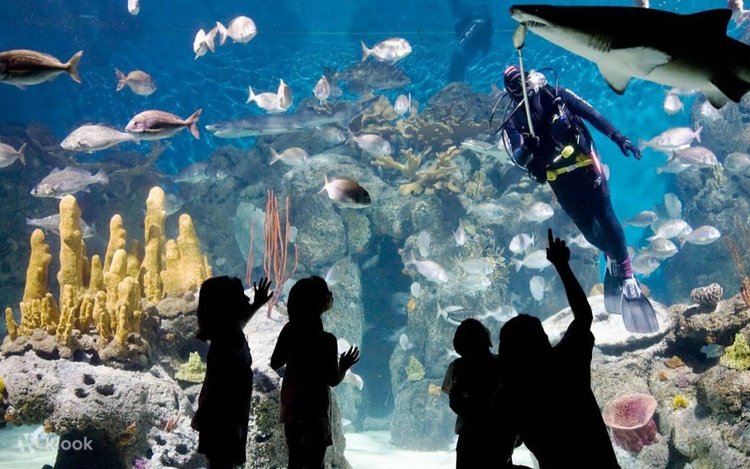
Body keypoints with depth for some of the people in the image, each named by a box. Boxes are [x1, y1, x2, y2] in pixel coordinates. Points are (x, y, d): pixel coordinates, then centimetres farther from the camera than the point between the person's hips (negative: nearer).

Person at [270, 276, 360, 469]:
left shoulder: (289, 330, -1)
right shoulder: (326, 339, -20)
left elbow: (275, 364, 9)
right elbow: (333, 380, -15)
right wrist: (344, 366, 5)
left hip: (291, 406, 6)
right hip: (314, 409, -6)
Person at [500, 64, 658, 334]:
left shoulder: (557, 95, -1)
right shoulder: (514, 122, -3)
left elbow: (591, 114, 1)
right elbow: (519, 159, -15)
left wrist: (617, 137, -7)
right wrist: (526, 148, -38)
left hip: (585, 166, -1)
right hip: (559, 179, 1)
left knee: (606, 218, -6)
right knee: (587, 228, 7)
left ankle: (628, 277, 4)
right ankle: (612, 255, 39)